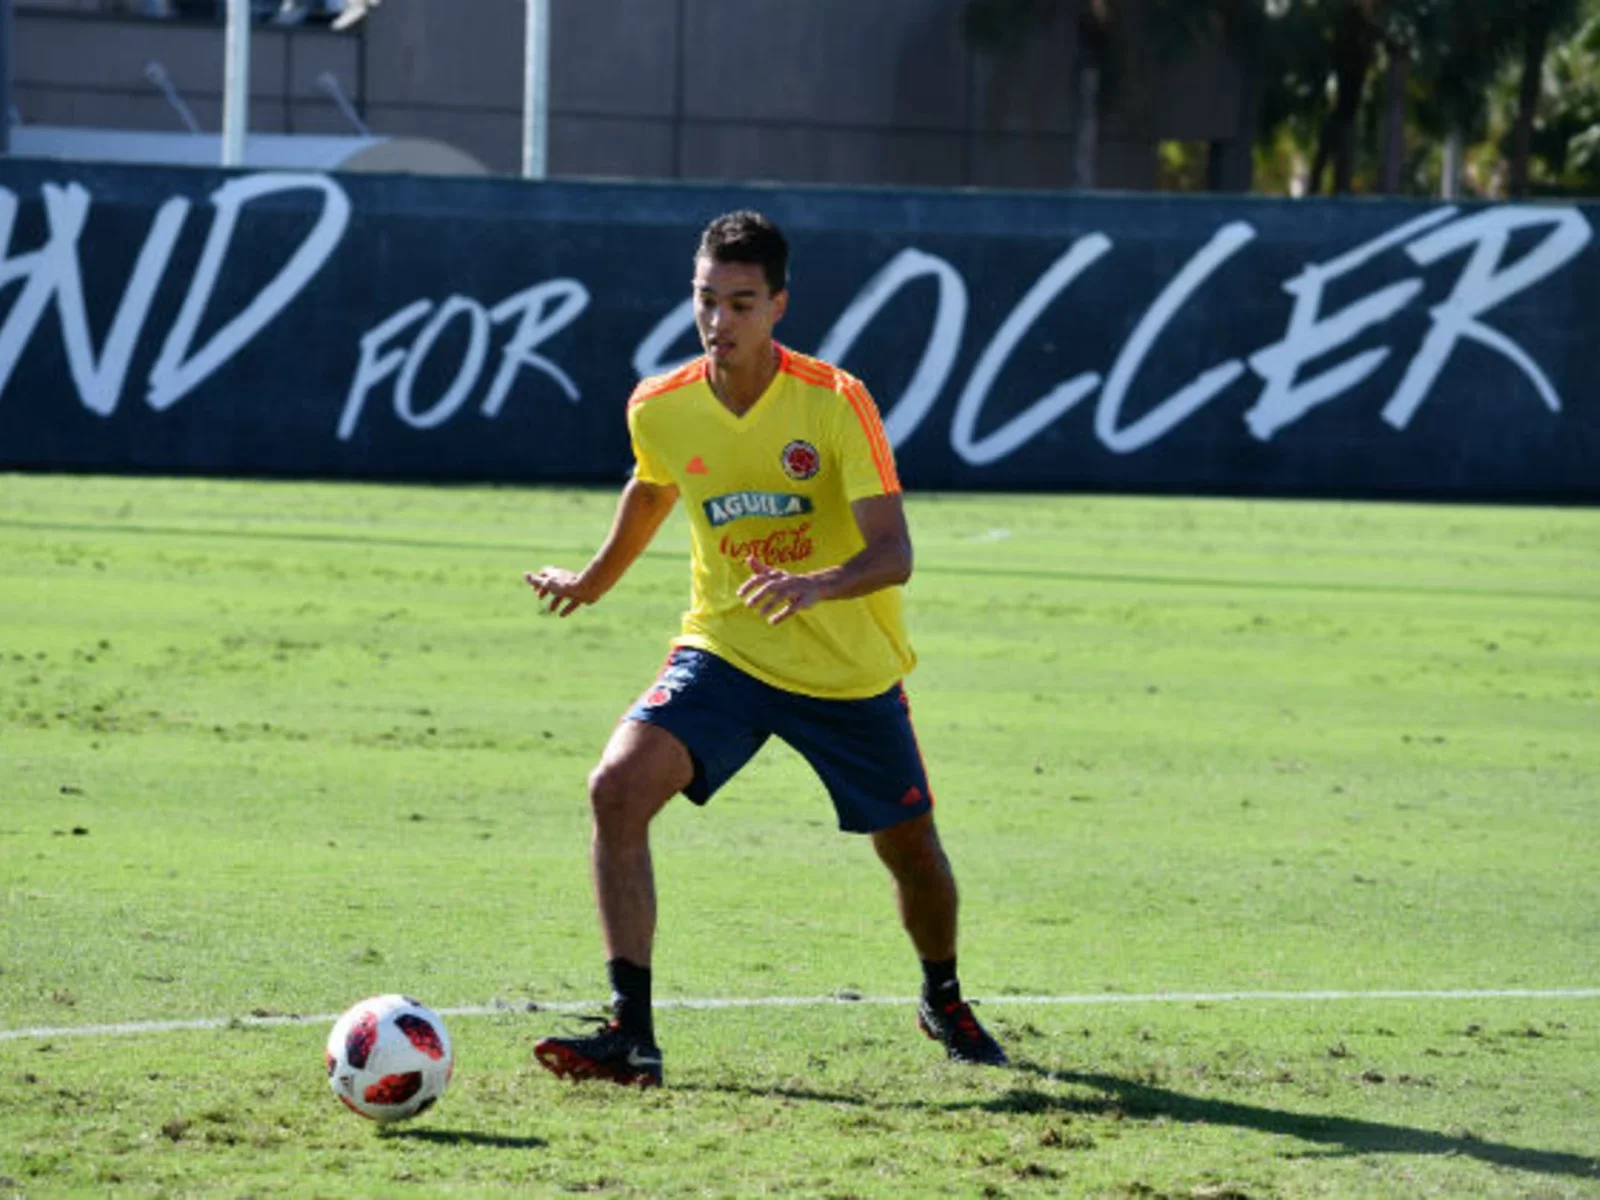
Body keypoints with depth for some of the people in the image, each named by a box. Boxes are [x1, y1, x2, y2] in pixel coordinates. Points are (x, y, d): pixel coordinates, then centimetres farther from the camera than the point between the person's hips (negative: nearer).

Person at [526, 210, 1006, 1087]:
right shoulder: (658, 409, -8)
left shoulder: (835, 403, -19)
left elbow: (893, 554, -25)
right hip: (723, 650, 2)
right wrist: (594, 580, 30)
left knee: (911, 849, 11)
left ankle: (943, 1000, 46)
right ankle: (630, 1033, -21)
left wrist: (815, 586, -44)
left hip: (850, 670, -2)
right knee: (618, 787, -23)